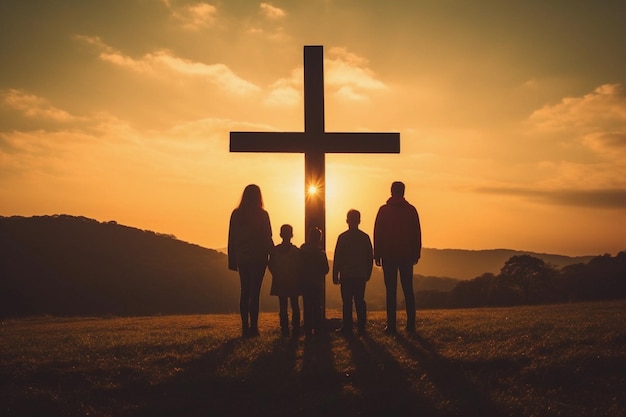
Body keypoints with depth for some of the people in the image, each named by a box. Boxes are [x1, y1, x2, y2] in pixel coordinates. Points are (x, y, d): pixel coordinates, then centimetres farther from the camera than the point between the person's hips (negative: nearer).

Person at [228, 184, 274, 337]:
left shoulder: (236, 214, 3)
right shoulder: (262, 215, -6)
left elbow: (231, 238, 5)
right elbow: (268, 238, -6)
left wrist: (232, 260, 11)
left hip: (242, 258, 3)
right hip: (258, 257, -3)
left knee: (245, 292, 9)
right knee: (255, 292, -3)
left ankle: (245, 327, 6)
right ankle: (253, 327, -6)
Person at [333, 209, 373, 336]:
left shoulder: (342, 237, -5)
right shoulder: (365, 237, 5)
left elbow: (337, 258, -5)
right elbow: (370, 257, 9)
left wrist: (335, 275, 0)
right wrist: (368, 274, 18)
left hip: (346, 275, -3)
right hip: (361, 275, 3)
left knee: (347, 302, -1)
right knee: (360, 301, 7)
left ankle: (347, 327, -2)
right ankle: (361, 327, 5)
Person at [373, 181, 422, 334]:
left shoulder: (384, 210, -1)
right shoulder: (411, 210, 5)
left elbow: (378, 233, -2)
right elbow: (417, 234, 6)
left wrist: (377, 254, 2)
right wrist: (416, 253, 10)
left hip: (389, 254, -2)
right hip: (406, 255, 2)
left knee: (391, 291, -1)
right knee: (408, 290, 6)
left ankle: (391, 325, -4)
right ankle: (411, 324, 2)